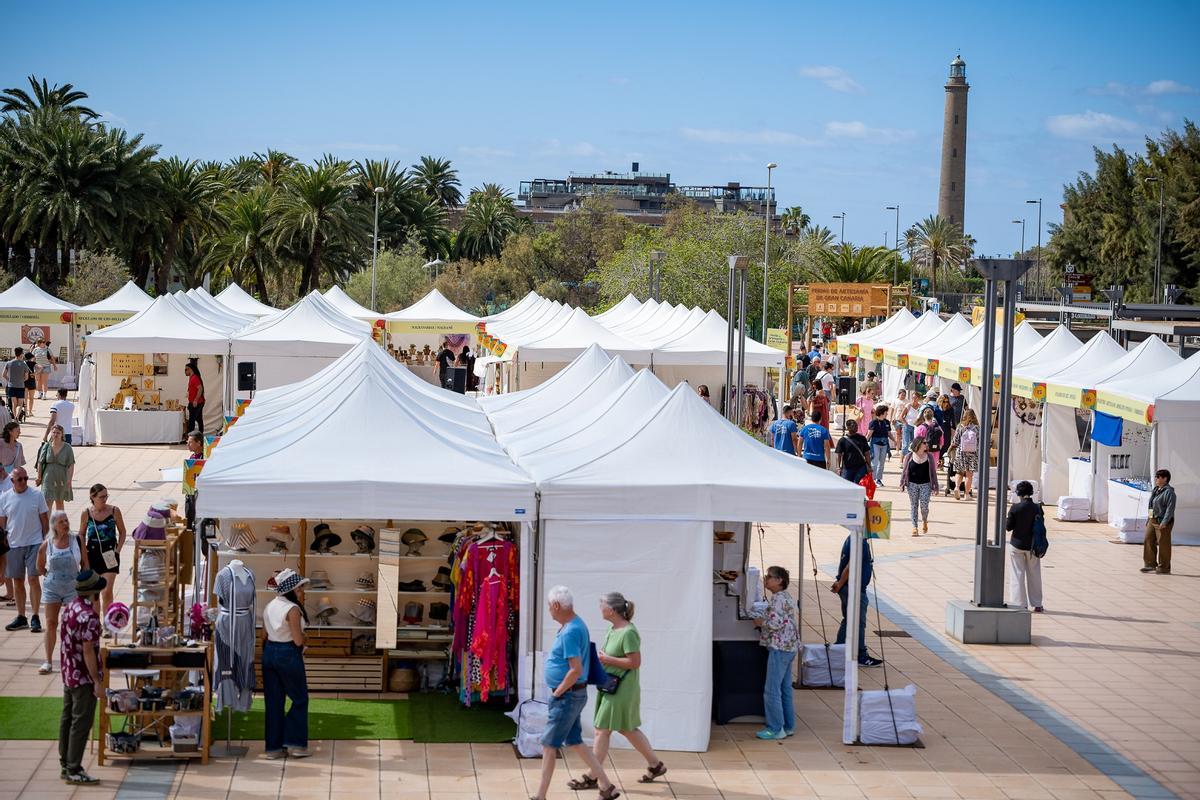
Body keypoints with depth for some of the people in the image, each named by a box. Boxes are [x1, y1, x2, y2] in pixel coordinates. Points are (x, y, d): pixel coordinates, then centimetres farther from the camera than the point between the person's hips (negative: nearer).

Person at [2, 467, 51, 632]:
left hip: (34, 544, -2)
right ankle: (21, 617, 18)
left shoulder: (37, 495, -3)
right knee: (18, 581, 8)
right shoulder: (4, 498, 1)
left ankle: (35, 617, -2)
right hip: (14, 544, 2)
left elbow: (44, 519, 2)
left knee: (33, 579, -7)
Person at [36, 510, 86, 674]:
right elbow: (40, 567, 12)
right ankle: (48, 662, 9)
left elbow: (85, 564, 0)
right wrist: (50, 576, 5)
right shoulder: (47, 544, -4)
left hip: (73, 587, -1)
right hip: (52, 589, 1)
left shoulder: (77, 540, -6)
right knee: (51, 623, 3)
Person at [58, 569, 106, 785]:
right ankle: (74, 771, -1)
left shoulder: (70, 608, 6)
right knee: (81, 723, -3)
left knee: (67, 719, 14)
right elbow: (88, 651, -22)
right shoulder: (89, 616, -22)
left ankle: (66, 765, 22)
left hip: (68, 673, 9)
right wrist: (97, 682, -18)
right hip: (83, 677, -9)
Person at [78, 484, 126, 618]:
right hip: (92, 555, 2)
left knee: (107, 591, -10)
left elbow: (122, 532, 5)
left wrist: (117, 550, -5)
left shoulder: (114, 511, -4)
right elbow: (81, 535, 9)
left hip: (109, 555, -2)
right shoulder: (86, 513, -2)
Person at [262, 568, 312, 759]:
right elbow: (298, 640, -18)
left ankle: (273, 746, 12)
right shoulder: (293, 609, -16)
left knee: (272, 700, 10)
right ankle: (295, 743, 4)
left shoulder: (269, 607, 8)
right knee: (300, 699, 7)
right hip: (288, 655, -7)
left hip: (269, 652, 7)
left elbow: (265, 634, 13)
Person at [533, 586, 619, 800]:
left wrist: (557, 692, -16)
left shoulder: (570, 632, -23)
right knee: (575, 742, 15)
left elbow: (576, 671, -28)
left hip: (567, 696, -10)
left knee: (549, 745, -1)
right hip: (573, 695, 10)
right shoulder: (577, 625, 9)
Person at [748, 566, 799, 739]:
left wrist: (760, 623, -7)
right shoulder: (787, 598, 15)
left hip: (779, 648, -10)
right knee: (785, 689, 15)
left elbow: (774, 623, -24)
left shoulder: (777, 599, -16)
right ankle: (788, 726, 20)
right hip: (789, 647, 10)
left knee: (772, 690, -6)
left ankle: (776, 729, -3)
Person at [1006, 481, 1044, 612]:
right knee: (1034, 574, 14)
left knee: (1018, 574, 7)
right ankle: (1037, 604, 19)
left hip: (1017, 545, -2)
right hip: (1032, 545, 2)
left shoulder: (1015, 508, -14)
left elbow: (1008, 527, -10)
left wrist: (1005, 519, 10)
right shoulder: (1037, 508, -7)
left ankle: (1020, 603, 6)